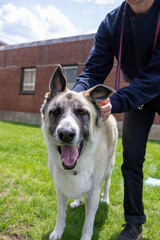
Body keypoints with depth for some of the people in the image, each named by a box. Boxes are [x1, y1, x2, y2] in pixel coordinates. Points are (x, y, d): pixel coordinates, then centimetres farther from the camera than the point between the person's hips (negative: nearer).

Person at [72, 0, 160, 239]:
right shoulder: (111, 23, -14)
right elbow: (93, 71, -17)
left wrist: (116, 102, -43)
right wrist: (75, 95, -37)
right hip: (136, 94, 2)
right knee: (131, 158, -1)